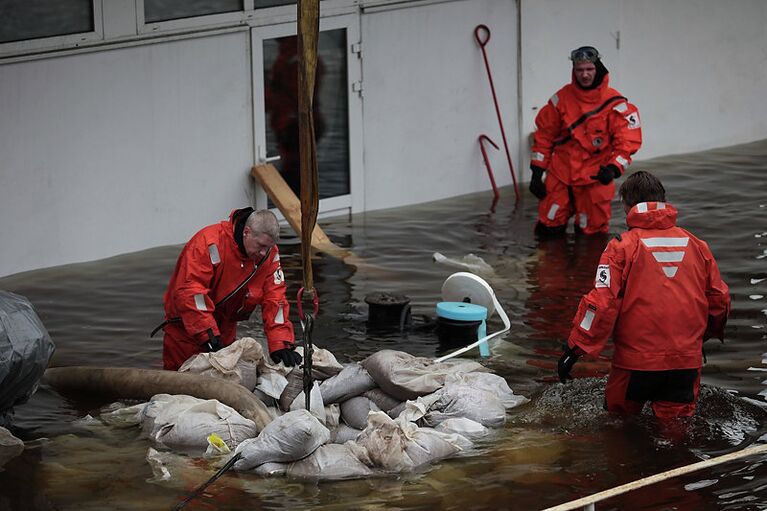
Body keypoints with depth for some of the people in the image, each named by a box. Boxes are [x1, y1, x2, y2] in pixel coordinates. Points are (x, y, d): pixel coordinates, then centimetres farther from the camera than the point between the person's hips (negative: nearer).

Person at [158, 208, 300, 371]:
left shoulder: (269, 253, -10)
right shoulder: (210, 243, -28)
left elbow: (275, 299, -11)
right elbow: (189, 291, -32)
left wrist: (280, 345, -23)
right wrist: (209, 335, -37)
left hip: (225, 326, 5)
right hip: (186, 325, -5)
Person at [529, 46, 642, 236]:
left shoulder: (615, 103, -9)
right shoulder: (562, 98, 0)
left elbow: (627, 141, -10)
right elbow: (544, 136, 8)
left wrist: (613, 168, -27)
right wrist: (537, 172, 4)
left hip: (595, 178, -2)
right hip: (560, 176, 2)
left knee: (591, 234, 3)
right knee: (548, 229, 3)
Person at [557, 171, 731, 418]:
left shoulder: (622, 246, -7)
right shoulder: (696, 245, 7)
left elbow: (602, 302, -13)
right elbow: (719, 299, 15)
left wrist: (575, 349, -7)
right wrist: (707, 335, 35)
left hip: (637, 360, -3)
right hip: (687, 360, 3)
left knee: (617, 421, 17)